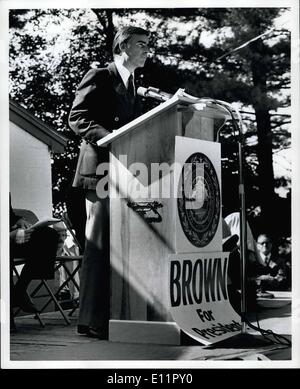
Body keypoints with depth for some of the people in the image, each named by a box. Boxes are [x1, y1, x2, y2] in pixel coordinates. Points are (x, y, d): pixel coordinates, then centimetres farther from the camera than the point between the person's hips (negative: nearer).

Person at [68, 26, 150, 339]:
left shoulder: (131, 87, 24)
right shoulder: (99, 77, -1)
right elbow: (77, 117, -10)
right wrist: (111, 138, -23)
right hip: (101, 169, -8)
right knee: (100, 245, -8)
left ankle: (112, 314, 13)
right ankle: (92, 320, -4)